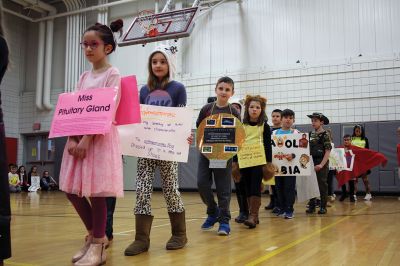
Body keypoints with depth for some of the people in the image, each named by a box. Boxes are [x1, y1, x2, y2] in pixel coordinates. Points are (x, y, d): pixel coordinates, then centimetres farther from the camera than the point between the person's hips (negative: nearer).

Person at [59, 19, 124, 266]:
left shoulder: (112, 74, -3)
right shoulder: (84, 77, 17)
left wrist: (87, 138, -19)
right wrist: (72, 138, -5)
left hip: (100, 137, -7)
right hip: (78, 137, 7)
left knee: (96, 190, -6)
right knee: (72, 189, 5)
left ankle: (98, 245, 7)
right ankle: (95, 235, 23)